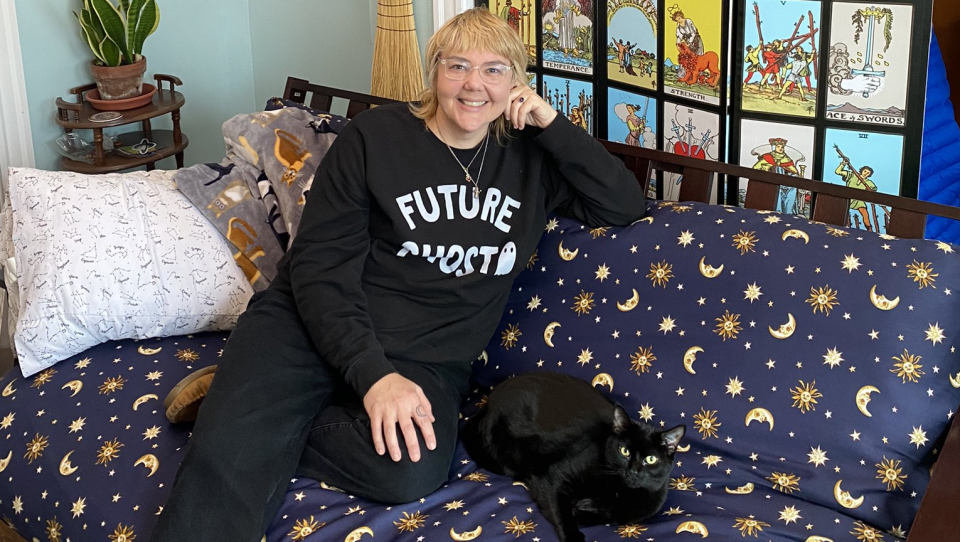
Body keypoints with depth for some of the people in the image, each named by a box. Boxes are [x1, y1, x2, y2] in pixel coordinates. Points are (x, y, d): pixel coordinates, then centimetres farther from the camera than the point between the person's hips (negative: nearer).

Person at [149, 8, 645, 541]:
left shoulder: (530, 158, 9)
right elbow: (320, 266, -8)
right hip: (316, 326, -3)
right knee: (228, 451, -31)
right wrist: (372, 373, -22)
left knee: (411, 472, -30)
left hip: (426, 357, 4)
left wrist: (553, 125, -4)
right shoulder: (374, 136, -3)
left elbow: (626, 205, 4)